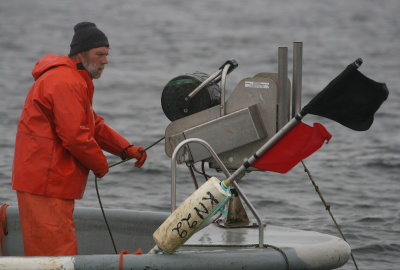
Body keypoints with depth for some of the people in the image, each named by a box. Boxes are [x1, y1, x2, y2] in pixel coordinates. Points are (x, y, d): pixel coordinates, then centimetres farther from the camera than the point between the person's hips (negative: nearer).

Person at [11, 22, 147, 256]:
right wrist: (100, 164, -7)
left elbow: (93, 125, 23)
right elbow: (74, 135, -22)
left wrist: (126, 149, 8)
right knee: (59, 254, -11)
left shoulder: (76, 80, 20)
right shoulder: (66, 83, -17)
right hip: (46, 183, -12)